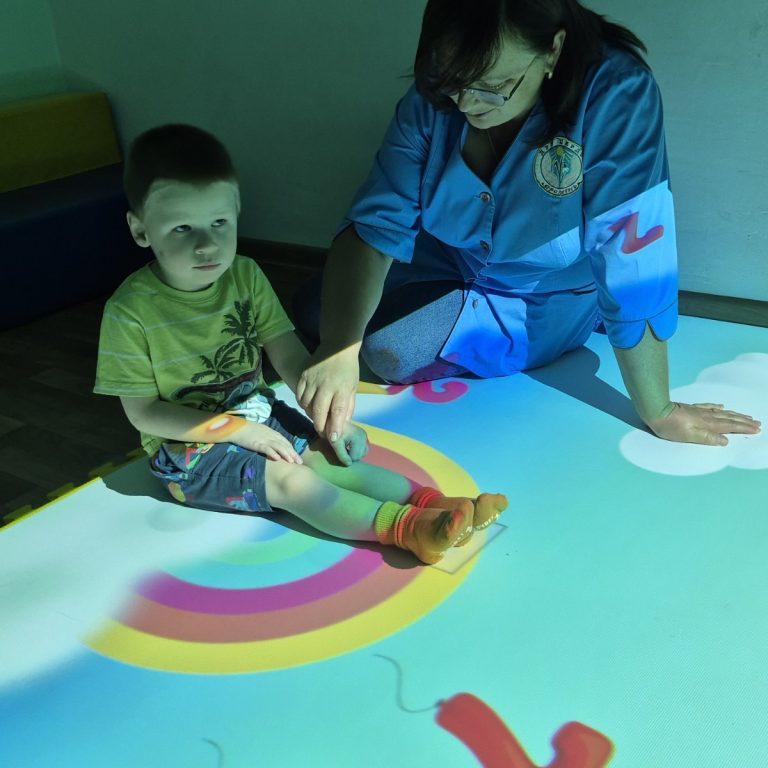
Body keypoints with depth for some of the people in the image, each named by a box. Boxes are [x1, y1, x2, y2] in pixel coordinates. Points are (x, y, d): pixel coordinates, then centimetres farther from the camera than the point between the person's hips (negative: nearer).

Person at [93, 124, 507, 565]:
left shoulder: (245, 276, -7)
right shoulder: (131, 311, -20)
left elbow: (290, 356, -7)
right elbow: (144, 412, -16)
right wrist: (236, 429, -21)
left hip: (256, 415, 5)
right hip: (189, 448, -5)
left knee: (324, 457, -14)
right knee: (291, 480, -21)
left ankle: (429, 501, -19)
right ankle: (406, 526, -27)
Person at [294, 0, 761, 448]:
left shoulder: (615, 95, -35)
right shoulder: (434, 98, -22)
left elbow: (631, 263, -34)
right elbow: (379, 223, -24)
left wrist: (659, 414, -27)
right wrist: (338, 347, -40)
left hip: (544, 299, -4)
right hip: (449, 267, 4)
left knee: (390, 349, -21)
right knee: (313, 314, 0)